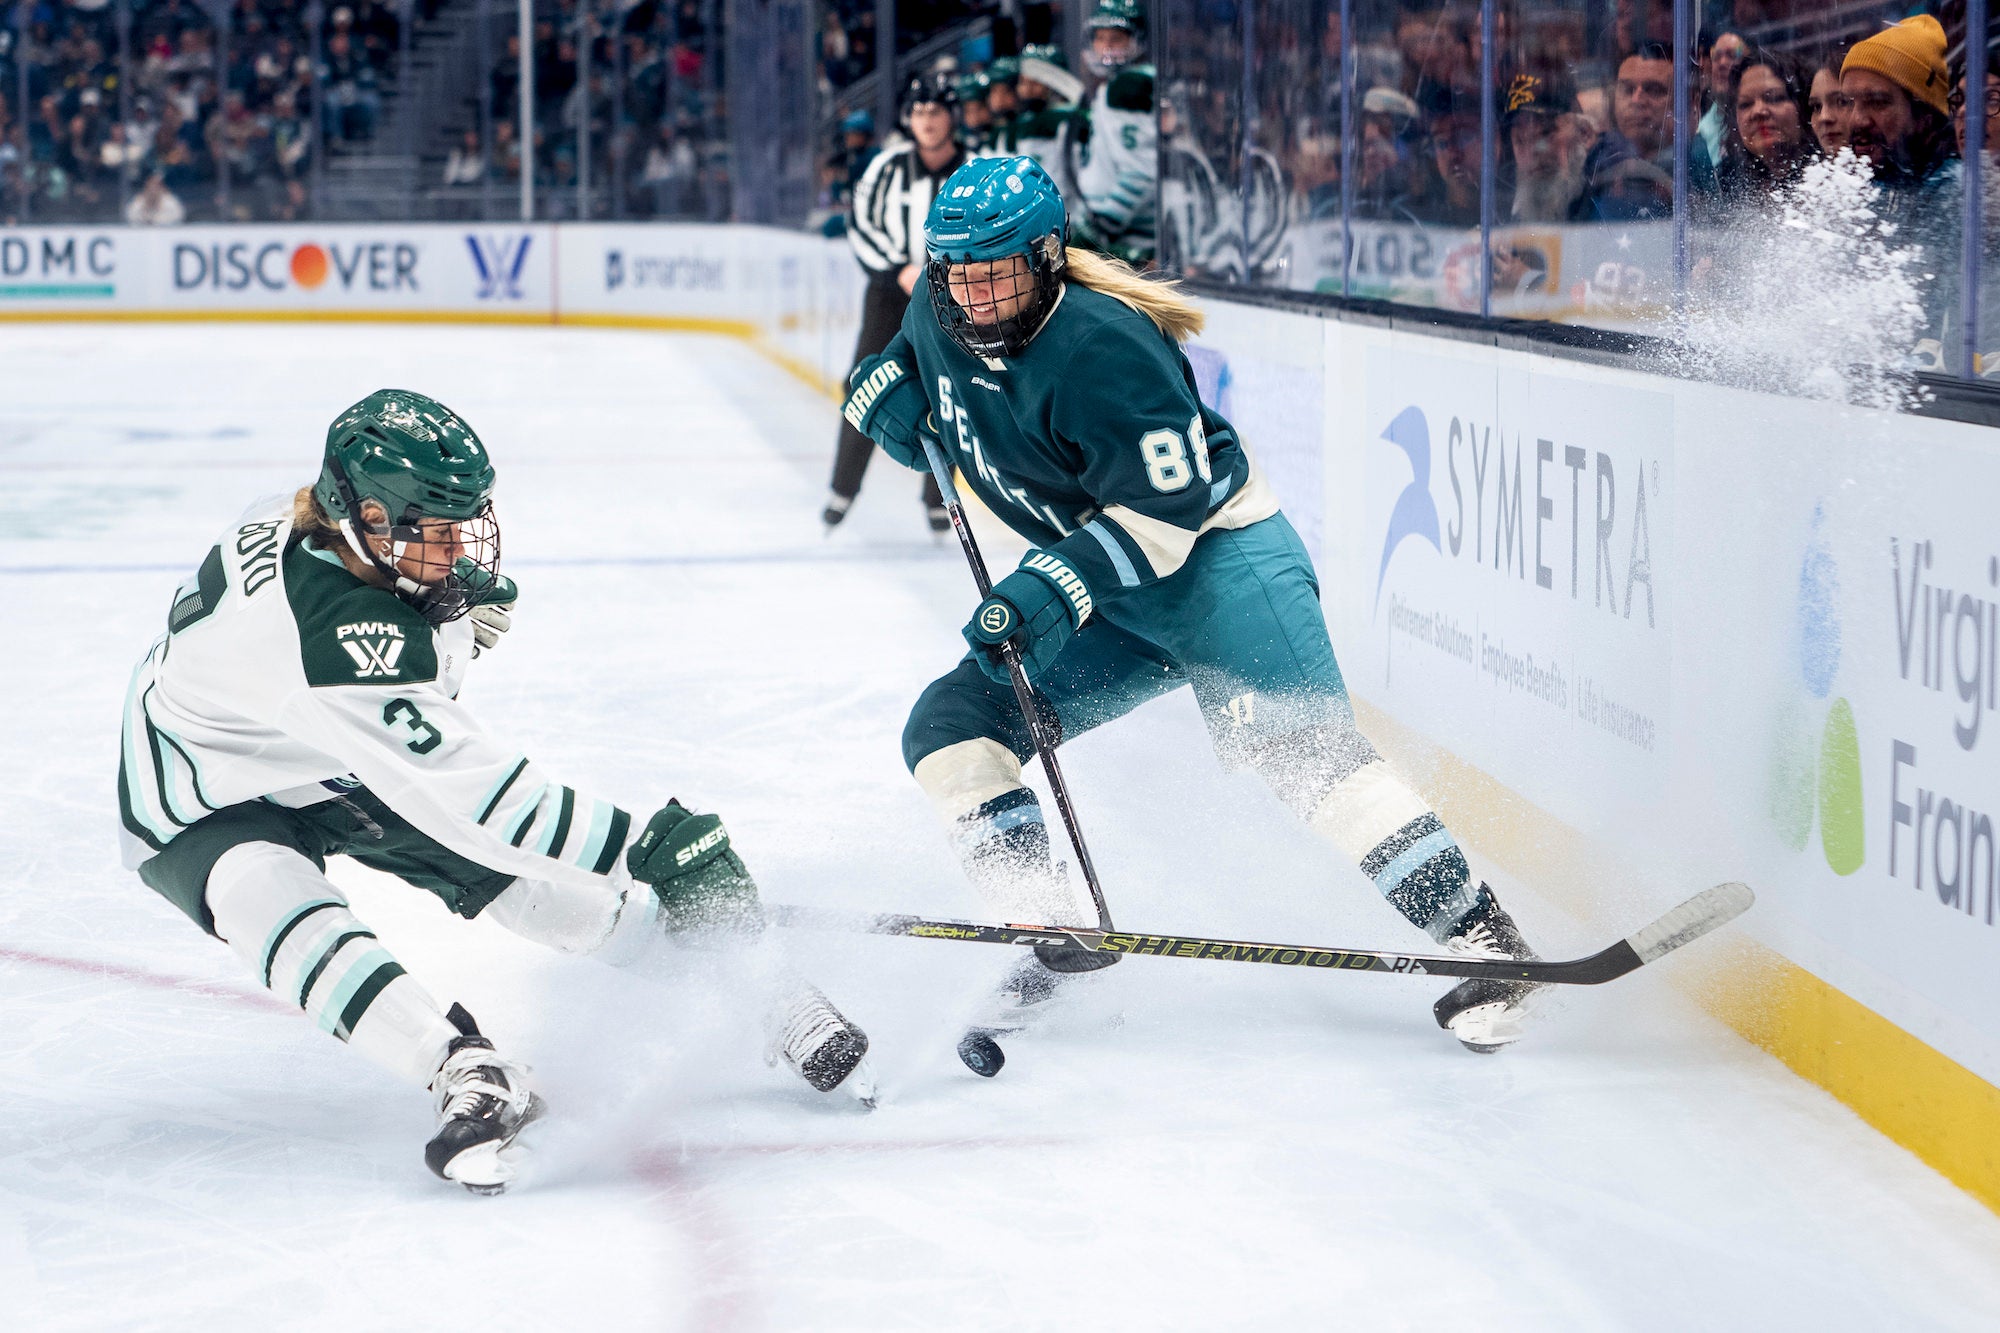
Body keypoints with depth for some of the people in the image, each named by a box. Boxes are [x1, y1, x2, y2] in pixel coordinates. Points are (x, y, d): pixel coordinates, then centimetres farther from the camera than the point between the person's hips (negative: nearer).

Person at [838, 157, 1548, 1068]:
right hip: (1101, 593, 8)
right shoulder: (941, 318, -2)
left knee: (1293, 743, -26)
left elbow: (1166, 512, -25)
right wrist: (884, 388, -1)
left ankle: (1474, 927, -24)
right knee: (949, 727, -4)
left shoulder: (1102, 347, -25)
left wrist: (1053, 589, -33)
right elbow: (903, 361, 23)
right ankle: (1054, 935, -4)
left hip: (1216, 549, -8)